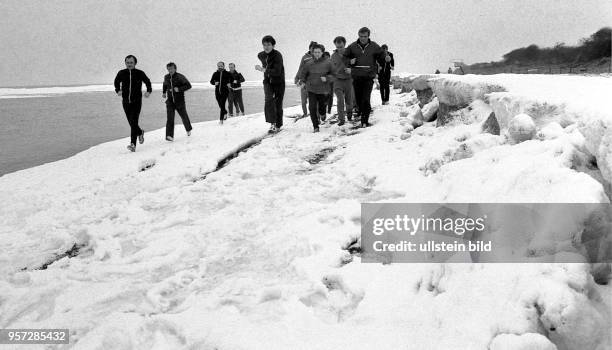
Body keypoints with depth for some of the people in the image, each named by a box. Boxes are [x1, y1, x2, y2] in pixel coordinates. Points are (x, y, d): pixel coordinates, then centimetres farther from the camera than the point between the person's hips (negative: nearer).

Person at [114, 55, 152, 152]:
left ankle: (133, 144, -16)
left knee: (134, 122, -14)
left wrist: (148, 91, -3)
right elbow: (116, 82, 20)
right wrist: (118, 90, 3)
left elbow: (147, 82, 12)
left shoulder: (140, 73, -5)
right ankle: (140, 132, 42)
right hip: (126, 101, 3)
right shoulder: (121, 73, 0)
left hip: (137, 101, -3)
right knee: (131, 123, 11)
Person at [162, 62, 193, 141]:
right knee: (169, 118, -12)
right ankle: (169, 135, -16)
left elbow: (188, 85, -15)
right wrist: (163, 92, 14)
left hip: (179, 101, -3)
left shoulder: (180, 77, -11)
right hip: (170, 101, 3)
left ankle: (188, 129, 42)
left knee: (184, 116, 15)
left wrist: (179, 89, -25)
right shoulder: (166, 77, 5)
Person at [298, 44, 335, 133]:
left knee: (322, 105, 12)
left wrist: (327, 78, -16)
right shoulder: (309, 64, -1)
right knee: (312, 108, -8)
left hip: (323, 90, 0)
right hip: (311, 89, 0)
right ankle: (316, 127, 1)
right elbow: (303, 74, 12)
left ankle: (322, 114, 49)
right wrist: (302, 81, -5)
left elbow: (333, 75, 1)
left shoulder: (327, 63, -4)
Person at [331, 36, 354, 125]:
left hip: (348, 80, 0)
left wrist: (351, 70, -22)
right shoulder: (334, 56, 2)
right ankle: (341, 119, -9)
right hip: (338, 81, 0)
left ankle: (349, 112, 42)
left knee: (349, 101, 10)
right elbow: (333, 69, 10)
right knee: (340, 99, -15)